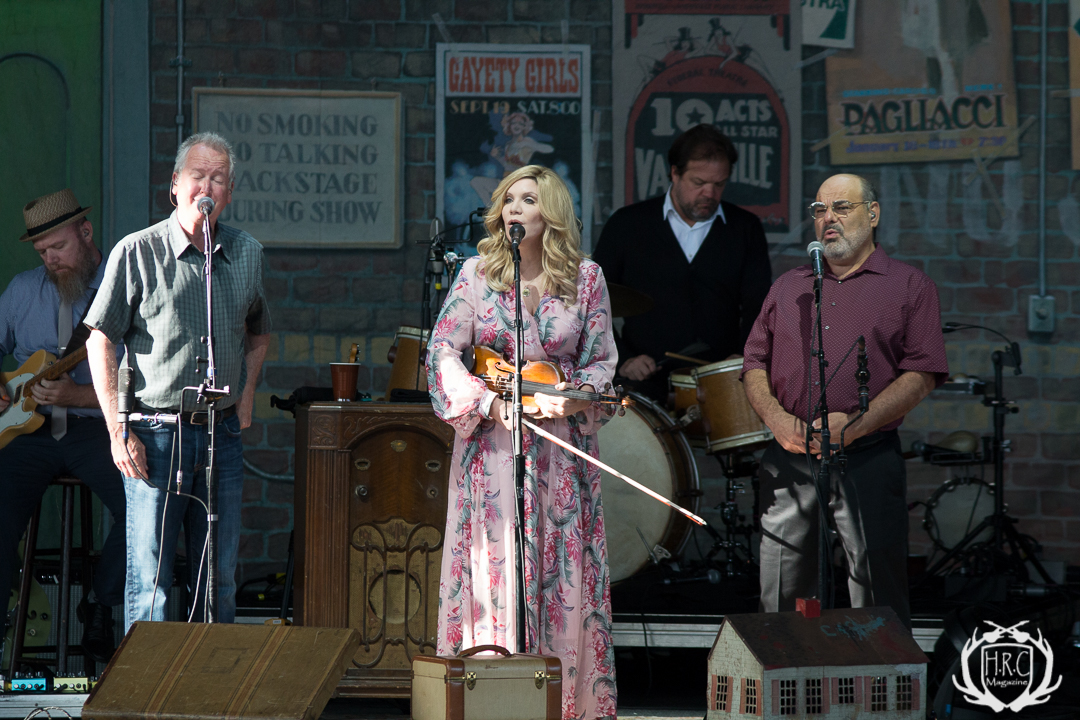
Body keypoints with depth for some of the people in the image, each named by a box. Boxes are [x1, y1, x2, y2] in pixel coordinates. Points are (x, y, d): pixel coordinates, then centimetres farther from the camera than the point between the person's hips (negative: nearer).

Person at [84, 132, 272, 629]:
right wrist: (118, 433, -9)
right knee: (150, 580, -5)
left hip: (222, 434, 4)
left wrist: (245, 398, 13)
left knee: (219, 579, 8)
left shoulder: (247, 254, 9)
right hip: (157, 433, -4)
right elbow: (100, 342, -3)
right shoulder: (138, 253, -5)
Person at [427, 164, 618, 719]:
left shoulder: (586, 278, 5)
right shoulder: (478, 273, 3)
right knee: (493, 565, -4)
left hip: (563, 449, 1)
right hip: (491, 444, -1)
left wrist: (568, 401, -14)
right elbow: (444, 350, -1)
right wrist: (490, 403, -15)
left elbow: (600, 362, 6)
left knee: (564, 571, 0)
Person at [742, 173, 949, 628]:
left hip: (869, 459, -4)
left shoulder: (909, 286, 6)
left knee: (878, 594, -4)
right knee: (780, 599, 5)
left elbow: (921, 375, -4)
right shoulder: (788, 287, 19)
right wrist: (776, 418, -6)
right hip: (788, 459, 4)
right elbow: (755, 364, 15)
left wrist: (854, 425, -15)